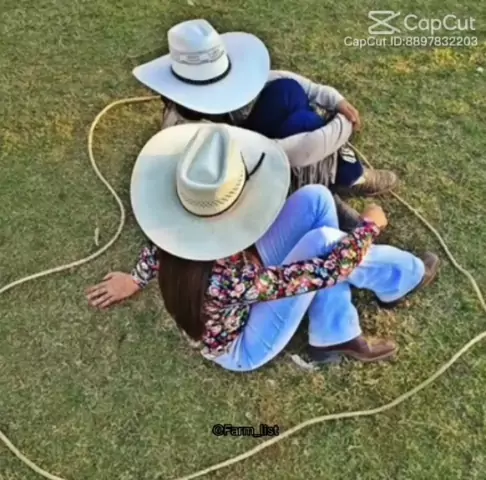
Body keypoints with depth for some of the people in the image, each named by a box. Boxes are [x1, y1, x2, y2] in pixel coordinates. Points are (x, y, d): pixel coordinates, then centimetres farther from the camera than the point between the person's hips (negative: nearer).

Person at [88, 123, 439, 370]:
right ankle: (403, 276, 9)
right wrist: (370, 226, -18)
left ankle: (336, 337, 1)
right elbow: (328, 271, -34)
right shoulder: (231, 281, -44)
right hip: (241, 349, -6)